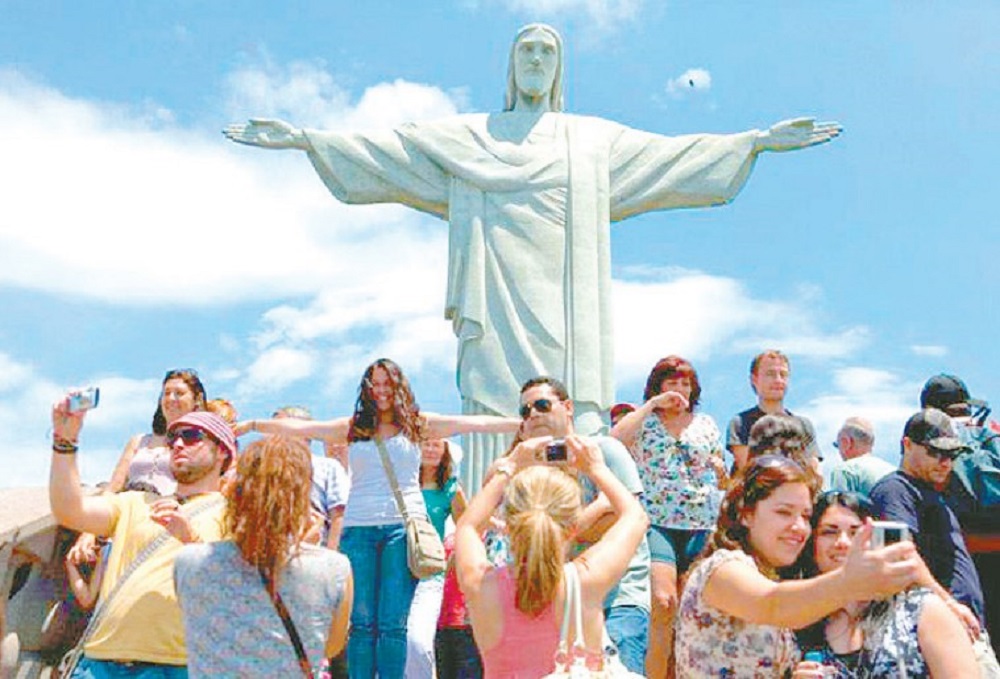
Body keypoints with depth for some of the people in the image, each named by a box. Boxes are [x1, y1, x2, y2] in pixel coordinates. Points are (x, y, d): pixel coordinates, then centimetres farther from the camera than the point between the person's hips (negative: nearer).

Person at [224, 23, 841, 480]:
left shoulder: (596, 137, 22)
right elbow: (386, 148, 15)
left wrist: (758, 140, 12)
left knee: (572, 417, -11)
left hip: (563, 303, 1)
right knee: (496, 413, -10)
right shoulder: (469, 136, 20)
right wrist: (302, 138, 8)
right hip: (498, 299, 0)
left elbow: (670, 154, 18)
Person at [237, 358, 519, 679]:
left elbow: (473, 423, 3)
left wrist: (523, 425, -2)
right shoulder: (353, 427, 14)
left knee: (393, 624, -4)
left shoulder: (418, 424, 10)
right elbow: (300, 428, 11)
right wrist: (252, 425, 5)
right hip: (358, 527, 2)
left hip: (403, 526, -1)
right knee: (361, 623, 1)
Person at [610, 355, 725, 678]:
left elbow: (722, 477, 26)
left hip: (703, 526, 4)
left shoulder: (706, 424, 18)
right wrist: (652, 405, -10)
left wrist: (720, 471, 2)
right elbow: (615, 439, -16)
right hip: (657, 524, -4)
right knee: (663, 602, -18)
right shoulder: (644, 421, 7)